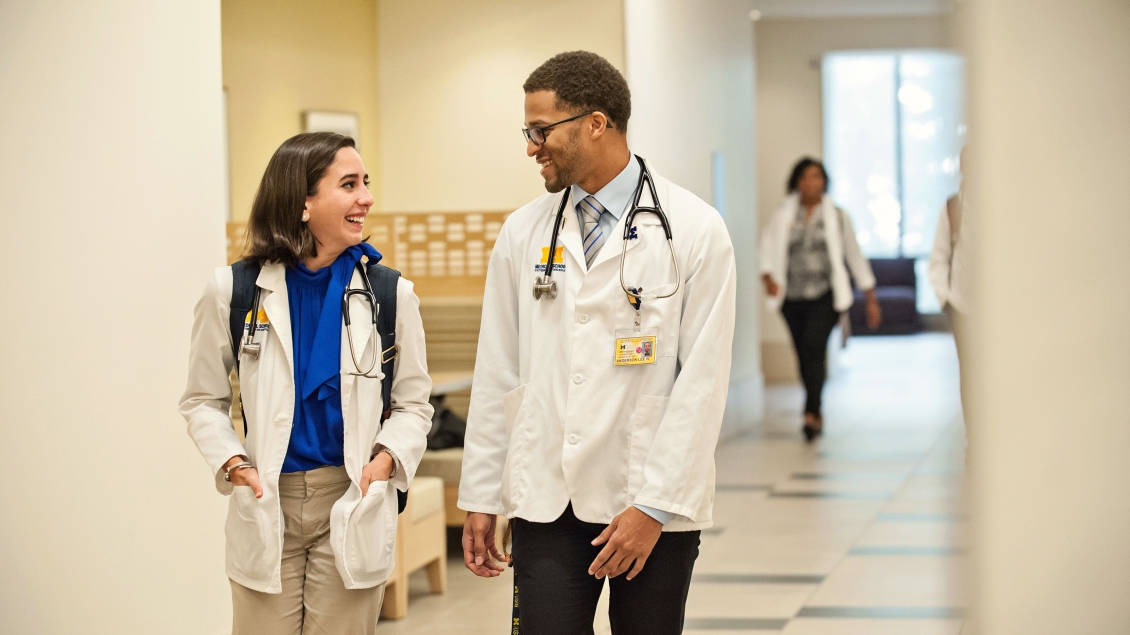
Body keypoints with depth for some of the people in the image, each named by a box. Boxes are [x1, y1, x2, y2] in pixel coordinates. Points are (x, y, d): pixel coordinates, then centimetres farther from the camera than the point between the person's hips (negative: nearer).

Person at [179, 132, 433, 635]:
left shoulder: (391, 295, 0)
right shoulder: (233, 292, -2)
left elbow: (412, 404, 8)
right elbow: (203, 400, 8)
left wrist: (388, 456, -11)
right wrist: (232, 462, -9)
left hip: (351, 503, 1)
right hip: (266, 506, 0)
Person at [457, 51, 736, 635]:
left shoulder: (694, 231, -5)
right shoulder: (523, 233, 6)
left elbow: (702, 381, -9)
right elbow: (497, 373, 9)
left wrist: (655, 507, -12)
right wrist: (480, 498, 8)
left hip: (656, 508, -2)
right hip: (546, 501, 3)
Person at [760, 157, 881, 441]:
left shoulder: (836, 216, 6)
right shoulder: (783, 216, 6)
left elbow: (855, 255, 9)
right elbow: (768, 247, 2)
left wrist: (871, 299, 10)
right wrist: (768, 277, -19)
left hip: (825, 296, -2)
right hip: (792, 298, 2)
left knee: (814, 348, -20)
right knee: (803, 355, 6)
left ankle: (811, 413, -26)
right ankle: (816, 415, 22)